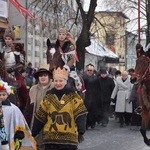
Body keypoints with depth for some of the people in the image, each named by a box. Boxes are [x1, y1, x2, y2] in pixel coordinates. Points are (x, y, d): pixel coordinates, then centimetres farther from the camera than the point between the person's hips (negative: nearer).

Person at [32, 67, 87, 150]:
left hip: (69, 137, -2)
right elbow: (40, 117, 11)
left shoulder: (73, 96, -1)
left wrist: (81, 131, -19)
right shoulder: (48, 97, 7)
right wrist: (33, 134, 11)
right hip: (51, 137, 2)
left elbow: (80, 115, -7)